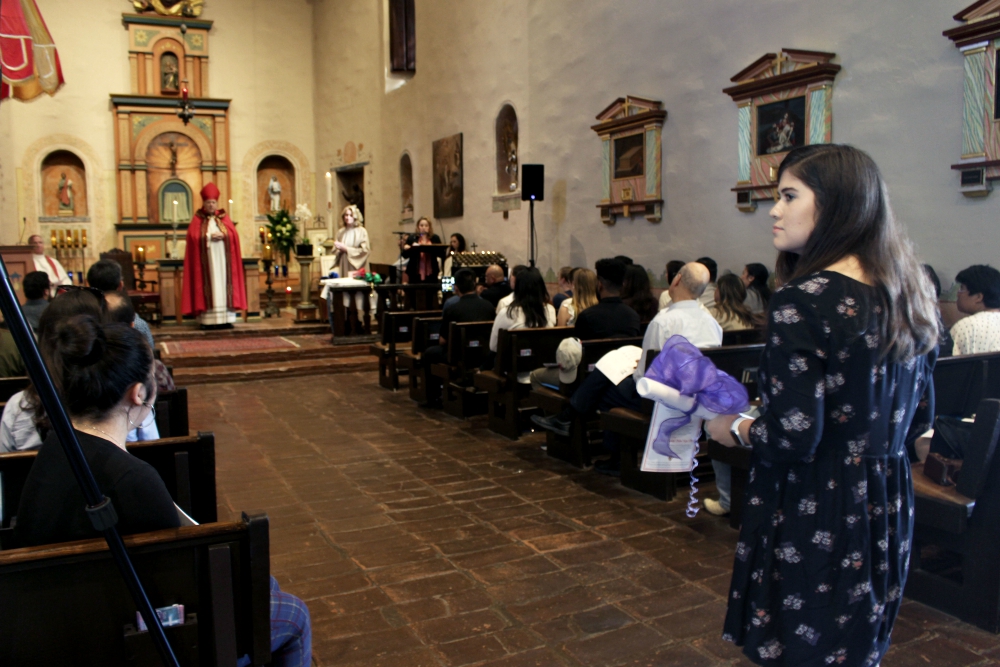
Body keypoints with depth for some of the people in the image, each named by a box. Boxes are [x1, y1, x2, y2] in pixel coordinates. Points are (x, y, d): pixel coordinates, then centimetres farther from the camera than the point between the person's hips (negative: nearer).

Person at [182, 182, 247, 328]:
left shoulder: (224, 217, 13)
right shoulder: (198, 218, 7)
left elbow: (233, 234, 3)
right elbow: (193, 236, -4)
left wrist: (223, 235, -15)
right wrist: (209, 237, -12)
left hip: (223, 257, 2)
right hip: (206, 258, -2)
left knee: (223, 283, -2)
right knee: (208, 284, -6)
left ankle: (226, 317, -3)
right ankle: (207, 319, -8)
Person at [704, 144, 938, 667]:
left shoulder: (803, 299, -20)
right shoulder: (906, 294, 5)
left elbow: (794, 437, -23)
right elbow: (918, 416, 13)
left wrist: (734, 429, -5)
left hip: (814, 517, -8)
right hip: (887, 507, 8)